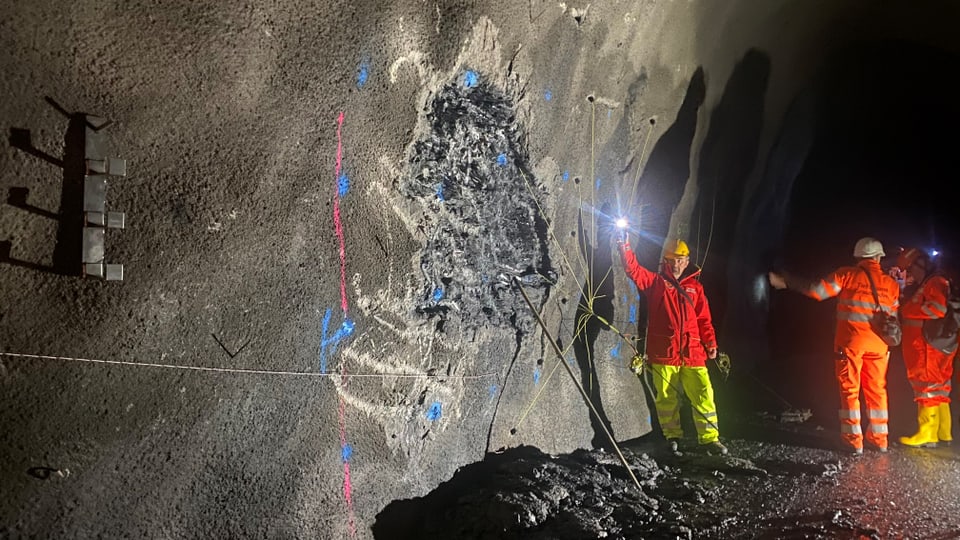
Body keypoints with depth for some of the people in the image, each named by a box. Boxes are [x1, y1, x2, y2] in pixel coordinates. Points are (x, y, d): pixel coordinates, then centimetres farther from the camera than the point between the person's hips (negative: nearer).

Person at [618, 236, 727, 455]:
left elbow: (704, 319, 15)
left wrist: (710, 343, 5)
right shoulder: (656, 282, 9)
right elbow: (633, 269, -3)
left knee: (703, 394, -4)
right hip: (663, 353, -1)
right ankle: (672, 437, 20)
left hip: (692, 353, 1)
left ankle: (709, 438, 6)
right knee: (666, 398, 4)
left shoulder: (695, 288, 15)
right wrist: (625, 246, -13)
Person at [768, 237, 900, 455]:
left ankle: (853, 440, 2)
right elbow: (894, 316, 12)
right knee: (876, 389, 14)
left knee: (849, 389, 3)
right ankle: (879, 438, 21)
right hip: (878, 343, 3)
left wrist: (786, 282, -4)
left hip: (851, 339, -3)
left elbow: (816, 291, -10)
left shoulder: (847, 275, -5)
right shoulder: (891, 283, 7)